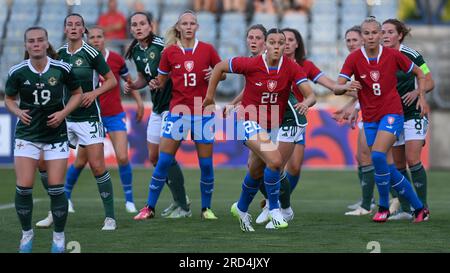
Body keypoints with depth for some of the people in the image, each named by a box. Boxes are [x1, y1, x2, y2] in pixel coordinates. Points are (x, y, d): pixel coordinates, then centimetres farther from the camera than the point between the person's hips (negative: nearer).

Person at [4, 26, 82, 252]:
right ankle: (27, 234, 13)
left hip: (56, 134, -1)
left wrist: (63, 112, -9)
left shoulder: (61, 69, -8)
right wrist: (18, 112, -11)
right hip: (27, 134, 1)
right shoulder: (17, 72, -7)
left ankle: (59, 237, 12)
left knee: (56, 188, -3)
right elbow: (9, 98, 9)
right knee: (23, 187, -7)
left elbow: (77, 93, 6)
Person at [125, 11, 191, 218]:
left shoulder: (161, 45, -16)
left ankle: (183, 207, -2)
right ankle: (179, 199, 26)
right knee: (154, 158, 11)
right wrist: (133, 85, 2)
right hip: (157, 108, 9)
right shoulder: (136, 51, 9)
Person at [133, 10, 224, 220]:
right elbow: (161, 81, 10)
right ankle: (149, 208, 6)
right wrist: (155, 84, -12)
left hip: (203, 112, 0)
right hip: (177, 110, 0)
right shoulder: (169, 52, 1)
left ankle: (206, 208, 16)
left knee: (206, 163, 1)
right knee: (163, 161, -2)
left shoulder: (207, 49, 0)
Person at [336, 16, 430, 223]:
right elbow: (337, 88, -12)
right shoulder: (354, 58, -5)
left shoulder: (392, 55, -6)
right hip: (370, 119, 3)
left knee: (378, 155, -24)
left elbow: (419, 73, 9)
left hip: (392, 114, -3)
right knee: (389, 169, 3)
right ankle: (419, 208, 17)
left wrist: (421, 97, -2)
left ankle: (384, 206, -9)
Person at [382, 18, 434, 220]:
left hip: (413, 114, -5)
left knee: (413, 160, -14)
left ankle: (422, 207, -8)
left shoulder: (411, 56, -10)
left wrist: (416, 92, -22)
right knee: (398, 164, 5)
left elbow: (429, 82, -4)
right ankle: (405, 209, 11)